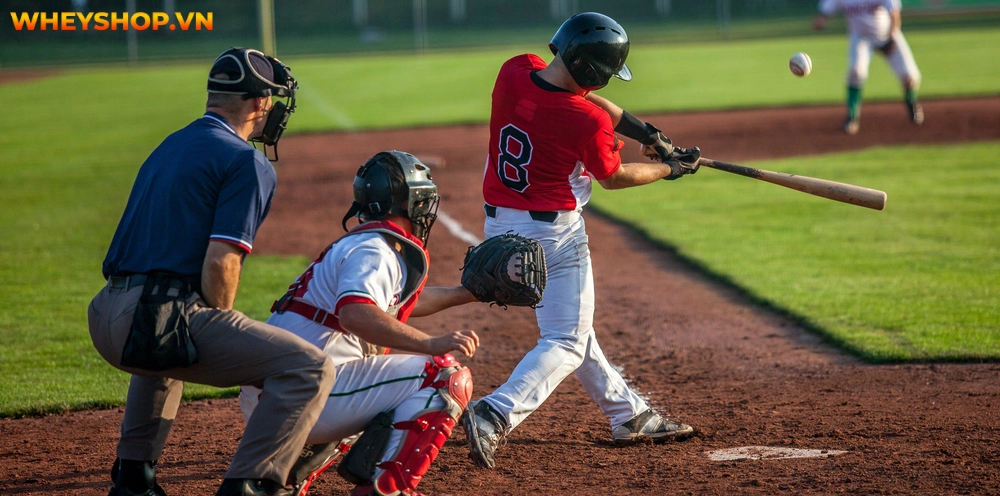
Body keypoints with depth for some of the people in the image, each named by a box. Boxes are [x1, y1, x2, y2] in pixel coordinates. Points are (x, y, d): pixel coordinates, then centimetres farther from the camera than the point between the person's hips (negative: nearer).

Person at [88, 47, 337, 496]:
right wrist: (222, 338, 3)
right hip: (164, 317, -9)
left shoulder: (168, 148, 23)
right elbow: (220, 263, -14)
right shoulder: (247, 163, -3)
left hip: (106, 322, 9)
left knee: (163, 353, 44)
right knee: (311, 369, -7)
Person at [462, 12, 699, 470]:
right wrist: (669, 169, 13)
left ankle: (629, 415, 33)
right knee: (567, 343, 0)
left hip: (499, 226, 8)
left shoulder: (515, 72, -6)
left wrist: (648, 133, 10)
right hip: (553, 233, -8)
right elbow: (613, 177, -4)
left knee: (569, 326, 20)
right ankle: (494, 415, -19)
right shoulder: (588, 121, -23)